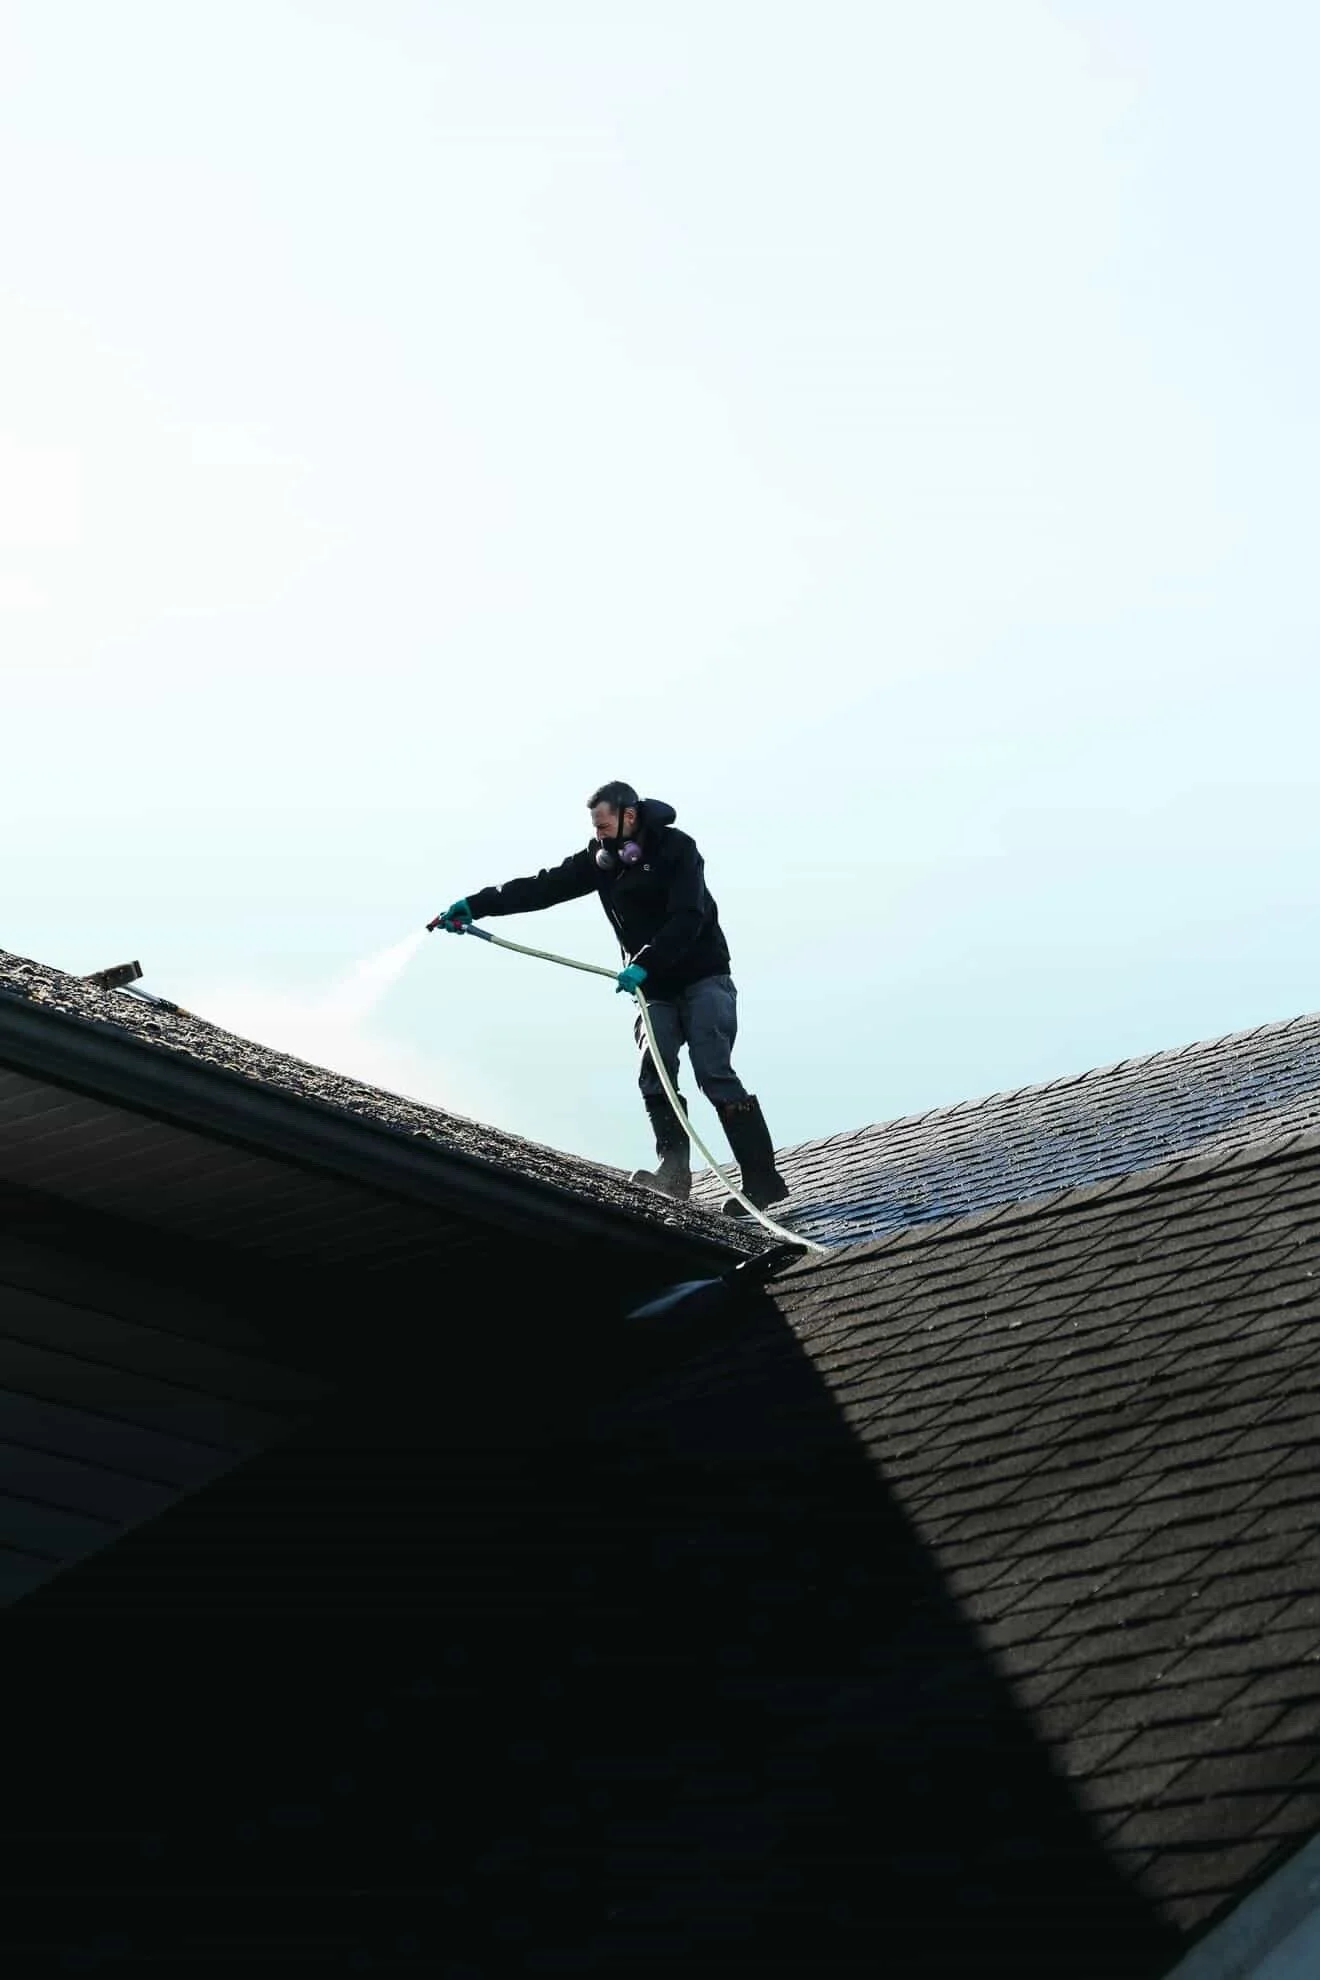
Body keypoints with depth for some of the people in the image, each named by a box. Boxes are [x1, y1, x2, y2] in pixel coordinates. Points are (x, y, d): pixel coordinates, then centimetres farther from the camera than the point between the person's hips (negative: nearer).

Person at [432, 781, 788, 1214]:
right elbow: (543, 887, 4)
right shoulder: (602, 858, 7)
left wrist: (644, 964, -32)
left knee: (714, 1074, -17)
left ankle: (762, 1180, -18)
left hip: (703, 979, -6)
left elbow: (687, 919, -21)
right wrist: (477, 904, -4)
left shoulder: (675, 849, -11)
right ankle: (674, 1171, -22)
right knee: (653, 1076, -14)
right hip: (657, 990, 6)